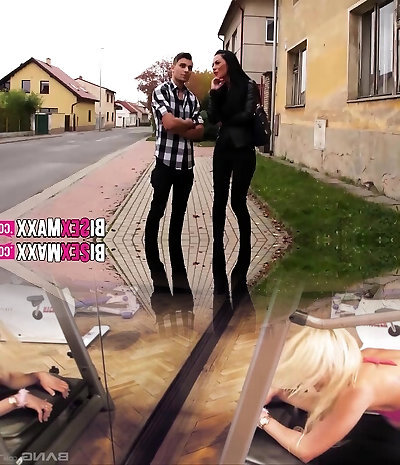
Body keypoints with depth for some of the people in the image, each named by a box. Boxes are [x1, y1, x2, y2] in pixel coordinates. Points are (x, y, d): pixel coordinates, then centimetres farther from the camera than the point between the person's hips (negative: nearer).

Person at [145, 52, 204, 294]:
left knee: (179, 213, 14)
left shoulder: (193, 98, 10)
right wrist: (189, 123, -3)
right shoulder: (161, 91, -6)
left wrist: (178, 127, -12)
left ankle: (177, 260, 25)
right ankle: (153, 260, 16)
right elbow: (169, 123, -20)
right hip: (166, 162, -5)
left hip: (187, 163, 5)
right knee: (157, 211, 4)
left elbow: (200, 132, 1)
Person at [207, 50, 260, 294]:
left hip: (242, 149, -5)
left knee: (237, 201, -4)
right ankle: (219, 262, 9)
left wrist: (225, 121, 0)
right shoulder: (220, 89, 13)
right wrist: (214, 93, -6)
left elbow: (247, 114, -14)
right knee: (219, 200, 2)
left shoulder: (248, 85, -3)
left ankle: (242, 265, 9)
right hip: (223, 148, 6)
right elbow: (213, 118, 2)